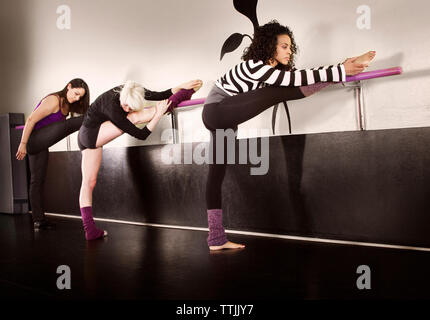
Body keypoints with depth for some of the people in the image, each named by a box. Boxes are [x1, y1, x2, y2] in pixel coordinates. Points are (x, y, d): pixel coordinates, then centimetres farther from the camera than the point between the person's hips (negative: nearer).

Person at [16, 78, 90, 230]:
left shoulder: (67, 105, 11)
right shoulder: (54, 100, -15)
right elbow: (31, 120, -18)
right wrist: (23, 144, -17)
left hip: (41, 146, 9)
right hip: (34, 140, -9)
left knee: (37, 180, 8)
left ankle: (38, 220, 11)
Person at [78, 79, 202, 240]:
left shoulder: (132, 92, -12)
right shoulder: (112, 108, -32)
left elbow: (160, 95, -3)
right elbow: (141, 135, -27)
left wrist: (181, 86, -9)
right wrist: (158, 115, -29)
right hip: (91, 135, -8)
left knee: (89, 182, 7)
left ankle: (90, 230, 11)